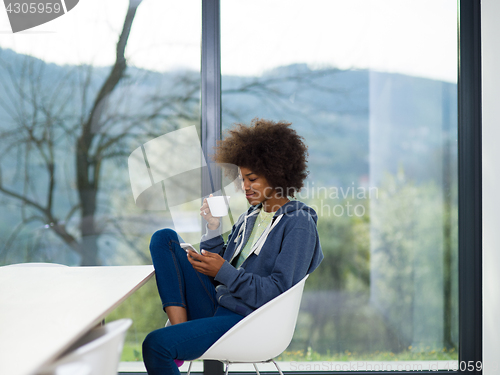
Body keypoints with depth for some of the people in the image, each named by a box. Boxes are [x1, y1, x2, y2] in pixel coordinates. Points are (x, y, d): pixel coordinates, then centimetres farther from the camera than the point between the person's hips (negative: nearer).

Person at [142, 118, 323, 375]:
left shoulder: (299, 224, -8)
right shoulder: (250, 217, 17)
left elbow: (279, 292, -17)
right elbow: (220, 274, 15)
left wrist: (224, 272, -20)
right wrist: (213, 229, 3)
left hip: (249, 320, -9)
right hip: (217, 305, 9)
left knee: (156, 344, -27)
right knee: (164, 238, 0)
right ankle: (180, 326, -10)